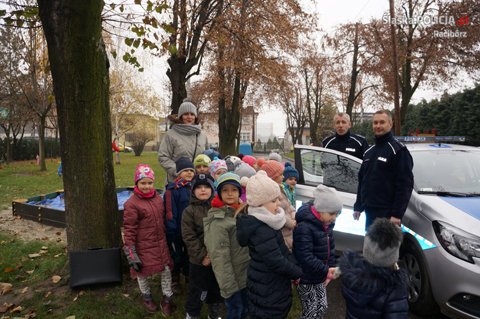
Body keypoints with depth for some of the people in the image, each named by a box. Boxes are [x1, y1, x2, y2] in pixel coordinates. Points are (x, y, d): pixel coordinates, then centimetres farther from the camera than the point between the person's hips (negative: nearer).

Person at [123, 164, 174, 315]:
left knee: (166, 269, 9)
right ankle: (146, 296, 43)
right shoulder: (131, 204, -16)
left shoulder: (158, 198, 1)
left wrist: (167, 239, 19)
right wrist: (131, 254, -14)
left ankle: (167, 298, 32)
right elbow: (129, 230, -14)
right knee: (142, 272, 15)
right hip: (143, 247, -4)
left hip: (161, 244, 4)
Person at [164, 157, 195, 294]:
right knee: (177, 256, 13)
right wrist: (171, 230, -18)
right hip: (178, 231, -5)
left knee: (189, 256, 20)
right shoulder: (173, 189, -17)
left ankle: (188, 277, 40)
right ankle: (175, 281, 34)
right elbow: (170, 212, -18)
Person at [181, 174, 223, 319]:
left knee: (217, 288, 20)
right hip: (200, 260, -3)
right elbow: (189, 237, -12)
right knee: (198, 290, 11)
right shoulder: (189, 210, -8)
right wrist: (201, 256, -15)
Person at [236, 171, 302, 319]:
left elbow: (282, 249, 7)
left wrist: (294, 267, -3)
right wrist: (299, 273, -11)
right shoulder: (261, 231, -30)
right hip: (268, 293, -9)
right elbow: (277, 263, -26)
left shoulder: (265, 222, 0)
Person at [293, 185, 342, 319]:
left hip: (319, 276, 8)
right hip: (306, 277, -8)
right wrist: (325, 271, -34)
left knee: (322, 306, 18)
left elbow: (330, 247, 11)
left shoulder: (326, 223, 0)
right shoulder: (304, 227, -29)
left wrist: (330, 269, 6)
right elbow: (305, 257, -32)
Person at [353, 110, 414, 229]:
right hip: (369, 213, 7)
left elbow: (405, 185, -14)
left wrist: (397, 214, -19)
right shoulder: (369, 151, 16)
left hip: (387, 214, -7)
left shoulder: (398, 150, -8)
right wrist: (358, 207, 16)